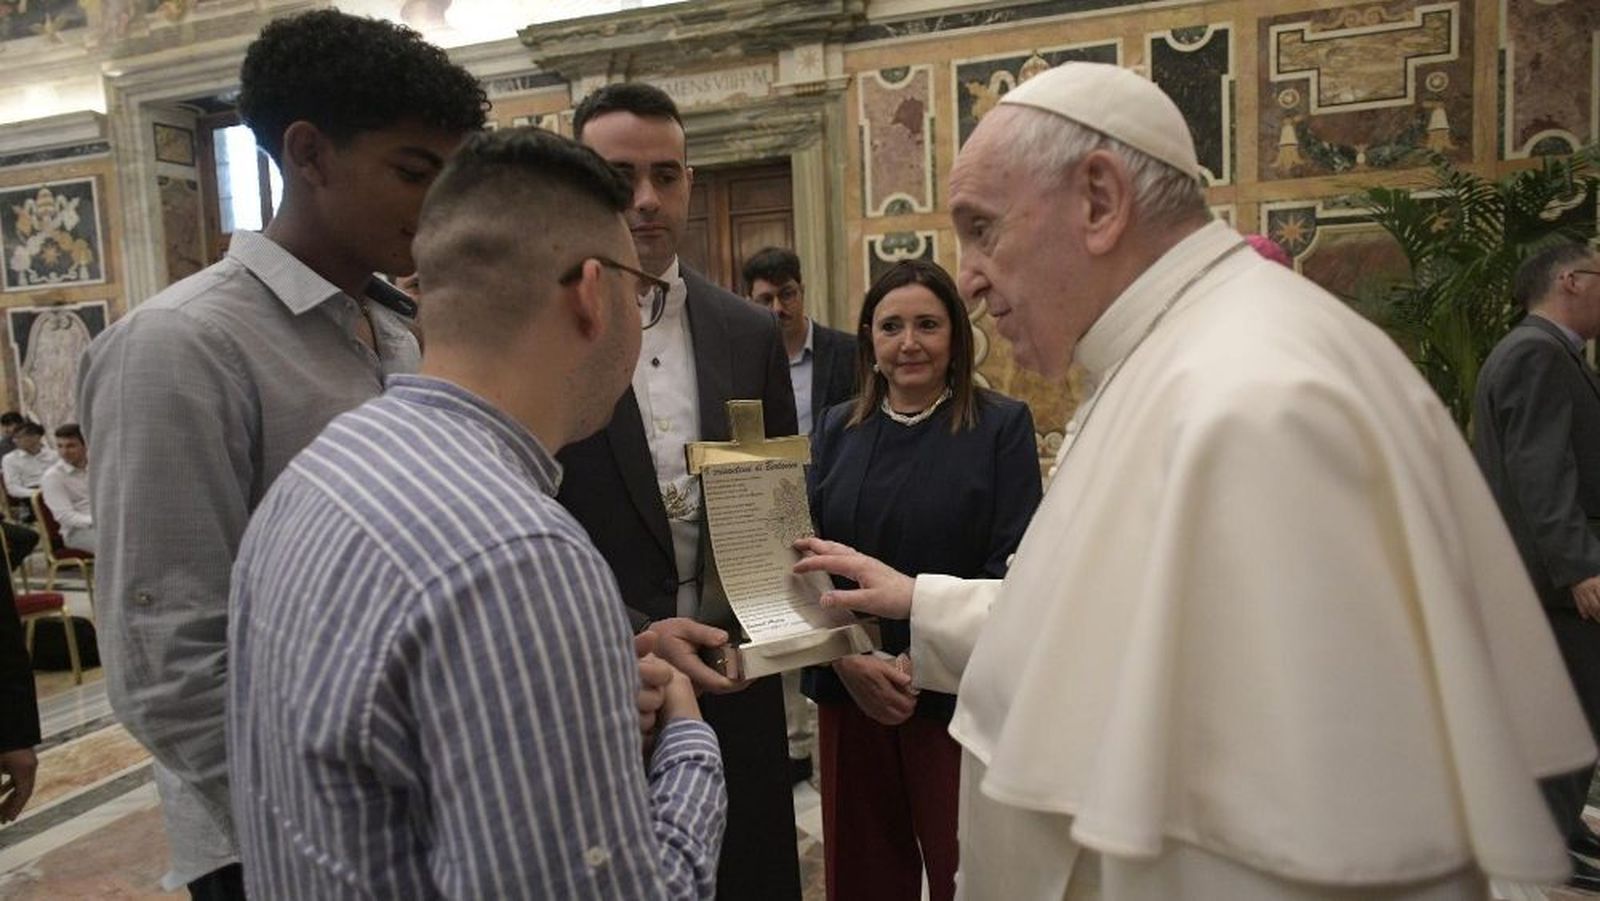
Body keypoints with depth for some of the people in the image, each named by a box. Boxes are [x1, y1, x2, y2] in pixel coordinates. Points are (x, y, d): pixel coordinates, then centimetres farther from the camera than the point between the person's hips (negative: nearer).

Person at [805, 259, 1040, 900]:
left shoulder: (1002, 426, -3)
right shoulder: (836, 430, 8)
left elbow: (1012, 564, -9)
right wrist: (848, 659, -10)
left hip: (958, 695, -3)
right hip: (848, 690, 4)